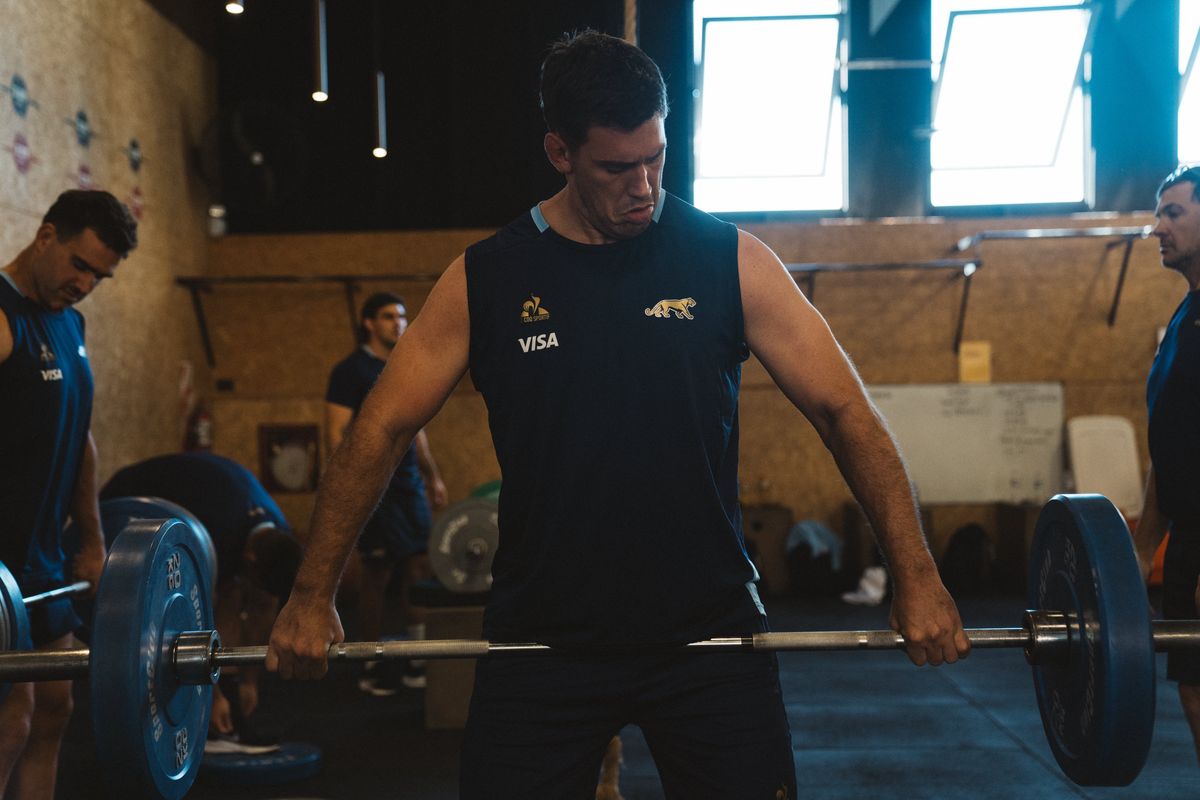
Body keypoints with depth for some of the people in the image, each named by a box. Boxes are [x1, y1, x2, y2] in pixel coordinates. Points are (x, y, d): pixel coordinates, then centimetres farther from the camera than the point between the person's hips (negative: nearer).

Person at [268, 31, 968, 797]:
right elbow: (382, 430, 2)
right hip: (540, 639, 1)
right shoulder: (486, 279, -1)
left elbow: (845, 411, -2)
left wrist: (916, 576, -9)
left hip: (710, 632, 0)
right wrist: (313, 598, 0)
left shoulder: (729, 261, -3)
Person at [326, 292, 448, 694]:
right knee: (377, 575, -2)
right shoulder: (351, 370, -7)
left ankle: (417, 662, 11)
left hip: (408, 484, 7)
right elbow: (335, 432, -11)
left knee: (420, 569, 4)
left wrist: (433, 476, 21)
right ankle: (372, 669, 10)